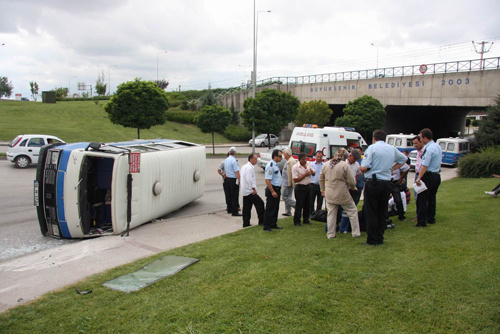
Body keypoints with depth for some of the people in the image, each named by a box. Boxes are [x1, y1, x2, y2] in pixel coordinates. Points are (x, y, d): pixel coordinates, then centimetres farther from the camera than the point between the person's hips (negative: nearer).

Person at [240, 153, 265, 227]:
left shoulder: (244, 166, 16)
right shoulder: (249, 168, -16)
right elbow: (249, 179, -25)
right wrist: (254, 188, -18)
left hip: (244, 191, 10)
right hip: (250, 191, -10)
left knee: (246, 207, 11)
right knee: (260, 203, -2)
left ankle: (246, 223, 14)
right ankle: (261, 221, 3)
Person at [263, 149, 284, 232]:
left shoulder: (276, 165, 13)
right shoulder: (270, 166, -19)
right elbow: (267, 180, -24)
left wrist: (278, 190, 19)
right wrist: (272, 191, -24)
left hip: (277, 189, 10)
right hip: (272, 189, -10)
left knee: (276, 208, 16)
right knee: (270, 209, -3)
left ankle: (273, 224, 27)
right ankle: (266, 227, 5)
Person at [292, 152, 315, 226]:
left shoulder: (308, 164, 6)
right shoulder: (295, 167, -13)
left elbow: (314, 173, 16)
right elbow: (295, 180, -18)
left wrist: (312, 172, -9)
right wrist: (305, 175, -19)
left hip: (308, 186, 6)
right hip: (300, 188, -6)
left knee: (307, 204, 13)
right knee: (299, 205, -1)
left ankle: (306, 219, 27)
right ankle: (297, 221, 9)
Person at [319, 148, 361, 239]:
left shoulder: (326, 164, 5)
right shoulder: (345, 165, -12)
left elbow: (321, 178, 15)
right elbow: (351, 181, -11)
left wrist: (323, 189, 26)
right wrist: (353, 187, 10)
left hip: (329, 194, 5)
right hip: (342, 194, -5)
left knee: (331, 214, 12)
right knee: (352, 211, 11)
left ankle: (330, 234, 15)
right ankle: (356, 233, 16)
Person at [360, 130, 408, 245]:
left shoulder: (372, 148, -7)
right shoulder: (392, 149, 11)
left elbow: (364, 168, -15)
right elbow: (403, 159, 30)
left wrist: (362, 170, 7)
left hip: (372, 183, -5)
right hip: (386, 183, 5)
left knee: (371, 212, 1)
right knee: (382, 212, 13)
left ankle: (372, 240, 3)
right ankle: (380, 238, 19)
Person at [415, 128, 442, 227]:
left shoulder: (429, 149, -18)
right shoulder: (438, 147, 12)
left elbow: (425, 166, -22)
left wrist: (419, 178, -22)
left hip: (428, 176, -9)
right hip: (437, 175, 9)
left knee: (422, 199, -4)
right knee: (432, 197, 16)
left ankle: (421, 221, -4)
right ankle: (431, 218, 24)